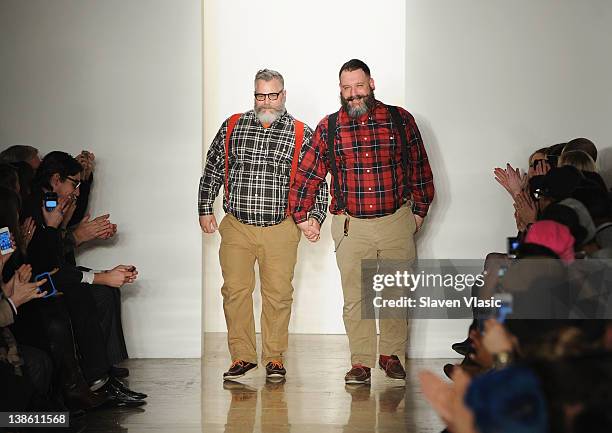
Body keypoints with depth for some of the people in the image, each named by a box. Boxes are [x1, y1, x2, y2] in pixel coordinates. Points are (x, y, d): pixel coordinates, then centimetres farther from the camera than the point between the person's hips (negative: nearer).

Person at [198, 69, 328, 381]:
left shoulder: (302, 135, 2)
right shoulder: (232, 127, 7)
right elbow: (212, 171, 14)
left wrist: (316, 217, -5)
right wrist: (205, 209, 11)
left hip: (280, 229, -1)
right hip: (236, 227, 1)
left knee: (278, 294, 2)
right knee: (235, 291, 0)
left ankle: (274, 358, 14)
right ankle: (242, 356, 11)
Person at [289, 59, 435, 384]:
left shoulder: (400, 120, 3)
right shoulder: (328, 127, 3)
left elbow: (419, 167, 10)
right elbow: (307, 173, 8)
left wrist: (419, 210, 10)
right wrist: (300, 215, 7)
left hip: (397, 222, 0)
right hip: (351, 226, 0)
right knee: (355, 297, 1)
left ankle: (392, 354, 22)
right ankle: (361, 362, 8)